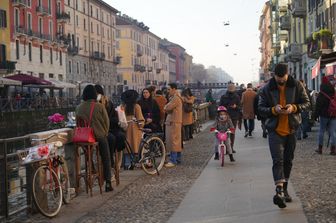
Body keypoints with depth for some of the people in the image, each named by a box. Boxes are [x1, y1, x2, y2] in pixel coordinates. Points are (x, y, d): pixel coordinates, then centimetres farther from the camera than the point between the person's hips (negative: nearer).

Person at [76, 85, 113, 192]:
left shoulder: (79, 108, -4)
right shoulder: (99, 106, -12)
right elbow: (106, 122, -5)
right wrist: (105, 133, 12)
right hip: (100, 136, -3)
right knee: (106, 159, 9)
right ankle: (108, 182, 5)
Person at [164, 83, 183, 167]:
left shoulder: (176, 98, -15)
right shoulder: (173, 98, 19)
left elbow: (166, 108, -21)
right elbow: (167, 109, 19)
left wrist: (166, 106, 0)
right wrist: (167, 107, -2)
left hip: (174, 122, -10)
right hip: (172, 122, 10)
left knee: (173, 141, -10)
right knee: (177, 141, 14)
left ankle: (173, 161, -10)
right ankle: (178, 158, 21)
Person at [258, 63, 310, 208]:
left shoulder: (296, 86, -1)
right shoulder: (267, 89, -4)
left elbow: (306, 102, 3)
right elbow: (260, 108, -1)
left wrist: (294, 108, -17)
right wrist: (274, 109, -21)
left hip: (291, 129, 3)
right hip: (275, 130, -3)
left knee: (288, 161, 12)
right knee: (278, 160, -15)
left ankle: (284, 190, 24)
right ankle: (279, 190, -26)